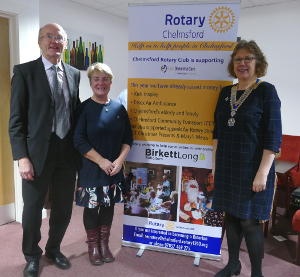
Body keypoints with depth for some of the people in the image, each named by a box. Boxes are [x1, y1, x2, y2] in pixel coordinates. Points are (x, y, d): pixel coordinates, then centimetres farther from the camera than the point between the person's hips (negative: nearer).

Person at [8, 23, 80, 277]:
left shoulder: (74, 74, 9)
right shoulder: (24, 71, -4)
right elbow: (16, 119, -7)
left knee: (64, 207, 15)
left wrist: (79, 147, 7)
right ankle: (32, 255, 35)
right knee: (33, 208, 10)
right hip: (38, 151, -4)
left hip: (67, 151, 4)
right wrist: (22, 157, -14)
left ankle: (54, 249, 39)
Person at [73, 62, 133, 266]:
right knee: (91, 207, 7)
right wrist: (102, 161, -16)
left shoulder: (119, 108, 3)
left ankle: (104, 244, 30)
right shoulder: (84, 108, -6)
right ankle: (93, 246, 27)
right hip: (91, 168, -3)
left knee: (109, 206, 12)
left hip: (114, 168, 3)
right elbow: (79, 141, -12)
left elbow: (128, 138, 6)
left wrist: (119, 160, -8)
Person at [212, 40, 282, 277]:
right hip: (227, 167, 5)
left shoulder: (266, 91, -7)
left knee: (250, 221, 1)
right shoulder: (226, 92, 8)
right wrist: (215, 163, 10)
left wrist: (263, 172, -17)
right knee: (231, 216, 14)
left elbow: (273, 136, -12)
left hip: (252, 168, -5)